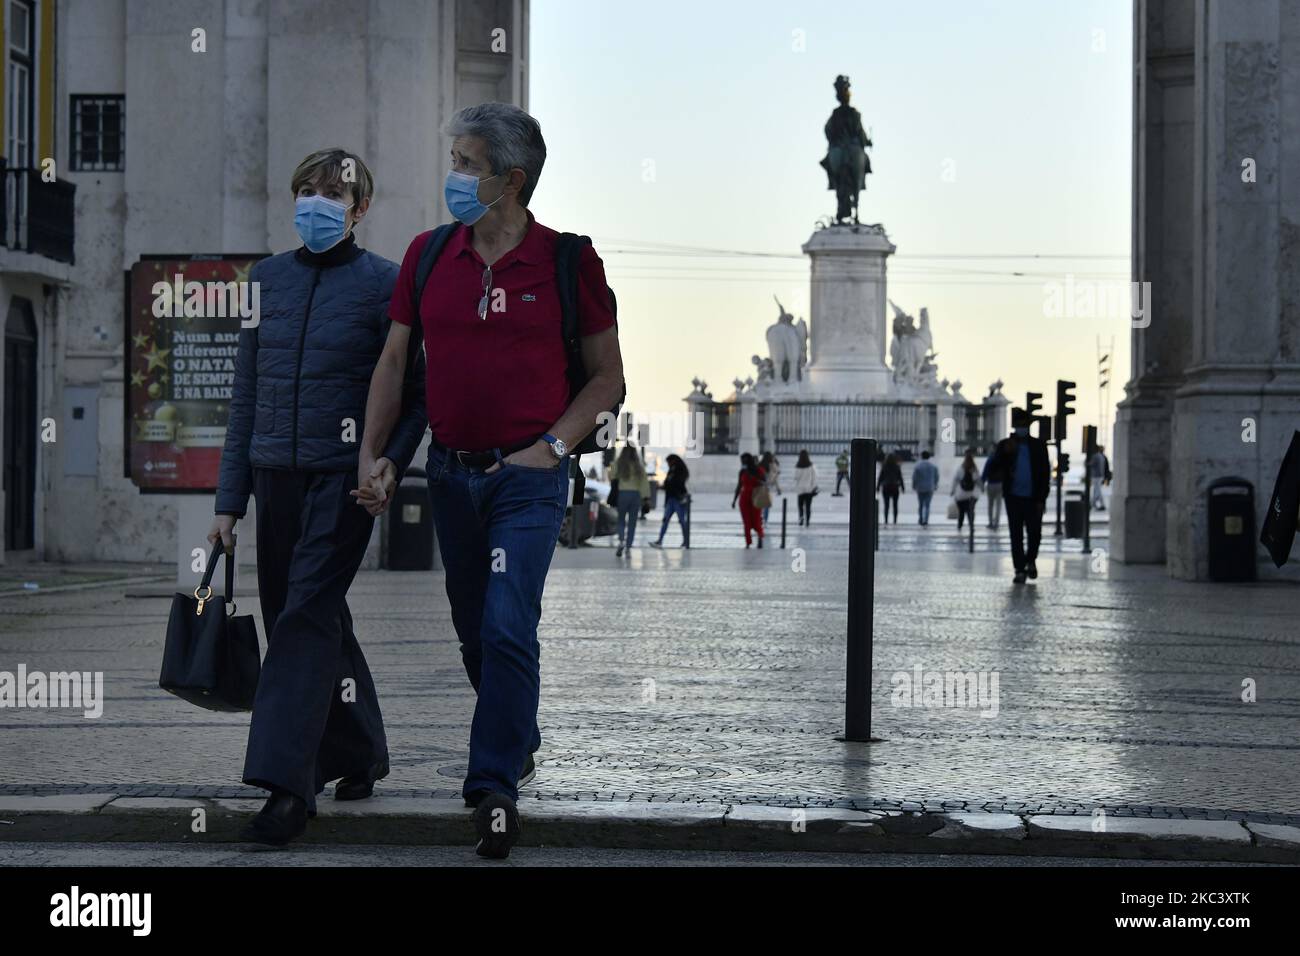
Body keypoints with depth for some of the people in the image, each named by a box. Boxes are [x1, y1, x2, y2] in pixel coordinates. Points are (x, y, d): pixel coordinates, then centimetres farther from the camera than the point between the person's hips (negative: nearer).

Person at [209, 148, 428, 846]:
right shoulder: (267, 277, 13)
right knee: (307, 621, 11)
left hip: (344, 476, -5)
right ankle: (359, 755, 29)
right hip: (277, 474, 6)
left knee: (307, 616, -15)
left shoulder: (385, 283, -1)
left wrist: (392, 457, -19)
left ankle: (287, 782, -18)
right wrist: (229, 498, 11)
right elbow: (245, 393, 14)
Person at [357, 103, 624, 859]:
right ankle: (519, 744, 37)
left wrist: (553, 445, -11)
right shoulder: (429, 256, 5)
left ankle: (497, 785, -5)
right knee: (474, 632, 15)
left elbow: (607, 377, 0)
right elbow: (395, 360, 10)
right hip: (451, 474, 5)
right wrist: (371, 454, 2)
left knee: (509, 630, -13)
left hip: (529, 476, -4)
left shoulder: (568, 260, -5)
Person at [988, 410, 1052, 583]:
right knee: (1016, 535, 1)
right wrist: (1006, 453, -18)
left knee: (1035, 533, 0)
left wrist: (1042, 499, -6)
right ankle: (1020, 569, 5)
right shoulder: (1005, 445, 6)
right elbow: (995, 468, -2)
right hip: (1014, 497, 0)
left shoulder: (1039, 445, 4)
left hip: (1033, 498, 0)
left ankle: (1030, 560, 26)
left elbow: (1045, 473, 2)